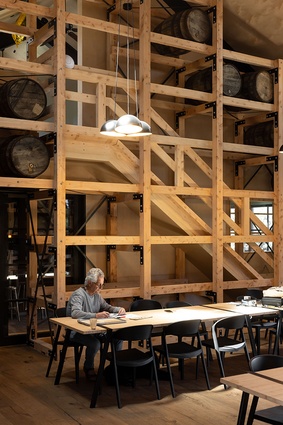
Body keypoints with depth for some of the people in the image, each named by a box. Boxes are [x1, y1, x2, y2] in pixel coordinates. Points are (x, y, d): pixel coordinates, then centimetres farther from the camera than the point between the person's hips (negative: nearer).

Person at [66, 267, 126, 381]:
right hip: (77, 331, -7)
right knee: (95, 343, -34)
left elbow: (107, 307, 21)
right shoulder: (78, 294, -19)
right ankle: (89, 368, -5)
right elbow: (75, 313, -36)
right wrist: (96, 315, -46)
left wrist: (119, 309, -1)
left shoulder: (96, 295, 8)